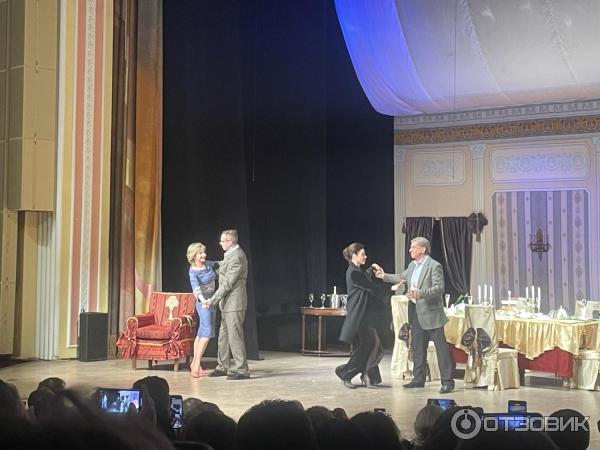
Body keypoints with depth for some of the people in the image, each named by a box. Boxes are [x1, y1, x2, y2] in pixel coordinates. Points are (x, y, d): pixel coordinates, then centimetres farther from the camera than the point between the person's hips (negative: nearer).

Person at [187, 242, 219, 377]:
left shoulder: (208, 264, 4)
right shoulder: (193, 272, -17)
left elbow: (219, 265, 26)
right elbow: (196, 287, -33)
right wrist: (203, 300, -50)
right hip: (203, 303, -7)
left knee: (201, 333, 10)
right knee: (207, 332, -16)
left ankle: (195, 363, 16)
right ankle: (196, 365, -15)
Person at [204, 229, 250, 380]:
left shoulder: (236, 257, -19)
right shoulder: (231, 254, 12)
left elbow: (228, 283, -21)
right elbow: (224, 273, 25)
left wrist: (213, 300, -19)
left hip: (234, 303, -10)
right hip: (227, 303, 10)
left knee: (235, 335, -6)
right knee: (224, 335, 15)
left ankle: (241, 370, 0)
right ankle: (223, 366, 24)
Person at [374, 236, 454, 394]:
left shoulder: (434, 266, -13)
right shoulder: (412, 265, 13)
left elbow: (439, 288, -20)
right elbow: (401, 278, 28)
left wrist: (420, 293, -30)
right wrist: (384, 276, 25)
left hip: (430, 312, -9)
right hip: (415, 311, 9)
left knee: (441, 347, -5)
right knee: (417, 347, 14)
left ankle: (447, 382, -3)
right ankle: (418, 378, 25)